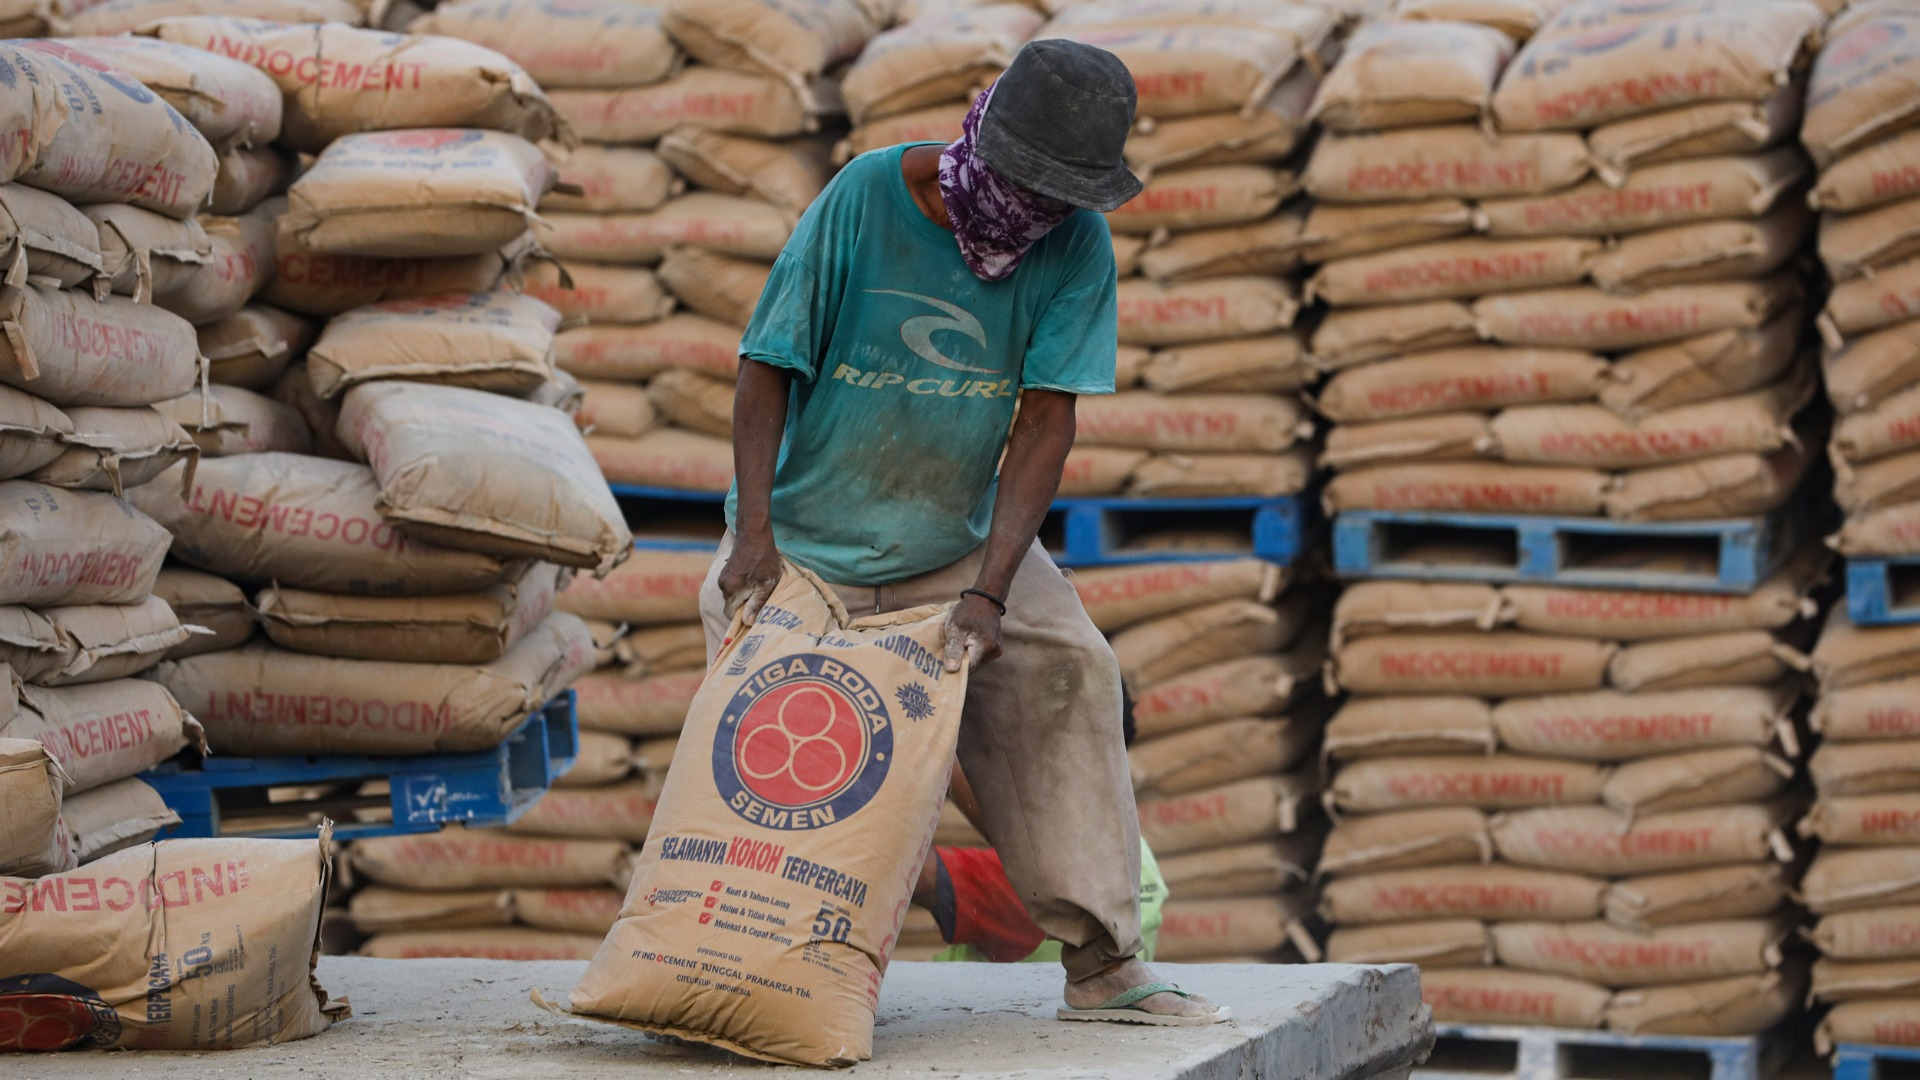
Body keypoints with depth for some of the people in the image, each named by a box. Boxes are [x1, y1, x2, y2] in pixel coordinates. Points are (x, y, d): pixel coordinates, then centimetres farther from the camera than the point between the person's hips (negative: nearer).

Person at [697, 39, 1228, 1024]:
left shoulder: (1077, 246, -14)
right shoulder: (864, 198, -20)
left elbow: (1047, 419, -17)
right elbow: (768, 366, -15)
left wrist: (989, 590, -27)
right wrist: (754, 535, -27)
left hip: (955, 539, 2)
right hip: (806, 540, -2)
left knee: (1067, 668, -12)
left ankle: (1102, 967, -9)